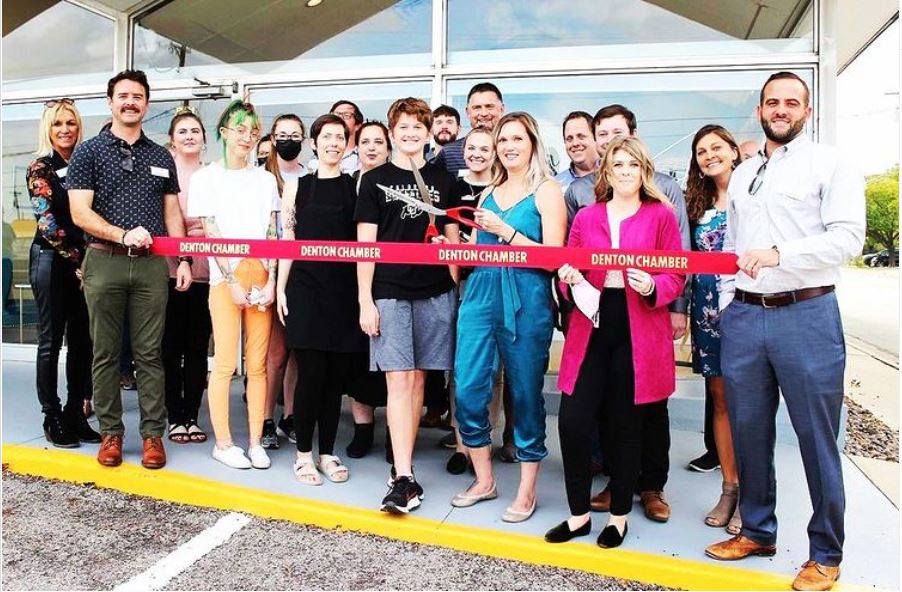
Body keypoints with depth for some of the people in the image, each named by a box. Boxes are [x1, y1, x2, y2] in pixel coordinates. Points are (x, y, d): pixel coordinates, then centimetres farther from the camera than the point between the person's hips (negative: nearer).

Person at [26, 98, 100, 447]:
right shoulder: (40, 169, -1)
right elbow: (47, 222, -8)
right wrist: (75, 259, -13)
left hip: (84, 263, 4)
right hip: (52, 261, -4)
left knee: (82, 341, 6)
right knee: (51, 341, 3)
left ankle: (75, 414, 17)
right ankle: (52, 418, 12)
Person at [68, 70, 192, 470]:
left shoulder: (161, 157, 14)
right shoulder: (89, 152, 5)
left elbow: (172, 213, 15)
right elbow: (79, 213, -3)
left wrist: (184, 259, 5)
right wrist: (124, 235, -16)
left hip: (152, 264, 2)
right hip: (104, 261, -1)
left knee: (150, 353, 3)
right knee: (106, 353, 5)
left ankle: (153, 434, 9)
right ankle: (111, 433, 16)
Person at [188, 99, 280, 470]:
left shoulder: (265, 179, 14)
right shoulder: (206, 177, 5)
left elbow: (271, 234, 9)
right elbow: (211, 234, -2)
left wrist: (270, 280, -3)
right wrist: (232, 281, -10)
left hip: (261, 278, 3)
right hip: (225, 279, -3)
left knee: (258, 363, 4)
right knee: (225, 363, -3)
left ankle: (255, 442, 13)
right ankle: (223, 443, 11)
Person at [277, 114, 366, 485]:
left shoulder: (356, 187, 8)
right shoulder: (297, 186, 8)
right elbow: (287, 241, 7)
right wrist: (280, 288, 1)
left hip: (345, 292, 1)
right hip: (306, 289, -1)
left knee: (337, 374, 5)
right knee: (310, 373, -2)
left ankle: (327, 452, 19)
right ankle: (304, 453, 14)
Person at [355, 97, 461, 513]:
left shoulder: (443, 181, 12)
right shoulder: (375, 180, 7)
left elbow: (453, 241, 13)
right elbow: (365, 244, 1)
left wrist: (455, 290, 6)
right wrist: (365, 300, -5)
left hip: (435, 293, 2)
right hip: (389, 293, -2)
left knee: (417, 378, 7)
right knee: (399, 380, -7)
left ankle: (403, 463, 19)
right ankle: (404, 479, -6)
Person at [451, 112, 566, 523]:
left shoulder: (546, 191, 0)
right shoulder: (488, 193, 17)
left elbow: (553, 256, -9)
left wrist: (505, 230, -15)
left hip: (526, 301, -5)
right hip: (480, 295, 5)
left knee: (525, 394, 4)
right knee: (468, 390, 3)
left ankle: (527, 490, 21)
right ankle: (484, 480, 23)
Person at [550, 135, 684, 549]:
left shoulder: (661, 216, 5)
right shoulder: (585, 217, 12)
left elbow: (676, 277, 4)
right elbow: (567, 272, 14)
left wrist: (652, 288, -16)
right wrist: (570, 279, -9)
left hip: (638, 332, -2)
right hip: (591, 325, 2)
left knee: (625, 425, 7)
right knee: (572, 420, -4)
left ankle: (619, 515, 26)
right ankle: (579, 513, 16)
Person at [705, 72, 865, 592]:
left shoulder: (829, 163, 2)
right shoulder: (742, 174, 18)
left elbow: (848, 237, -10)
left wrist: (779, 253, -21)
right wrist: (726, 304, 11)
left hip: (806, 314, -5)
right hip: (743, 316, 5)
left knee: (817, 437, 2)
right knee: (749, 431, 12)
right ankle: (758, 531, 29)